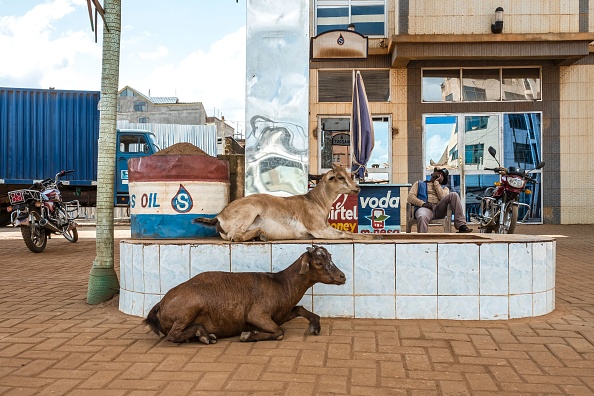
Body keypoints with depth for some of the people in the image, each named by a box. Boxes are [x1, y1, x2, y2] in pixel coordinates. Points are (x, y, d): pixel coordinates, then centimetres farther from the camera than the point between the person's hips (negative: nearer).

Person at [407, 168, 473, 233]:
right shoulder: (419, 183, 26)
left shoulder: (444, 188, 29)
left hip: (439, 209, 3)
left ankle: (461, 226, -26)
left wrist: (436, 182, 9)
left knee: (453, 195, -22)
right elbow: (410, 197, 8)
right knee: (422, 217, -41)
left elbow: (443, 198, 3)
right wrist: (423, 204, -10)